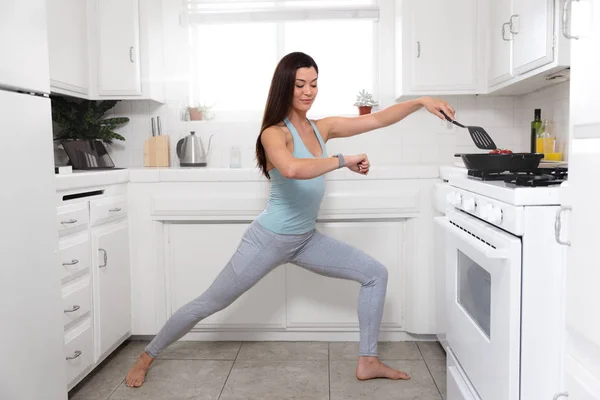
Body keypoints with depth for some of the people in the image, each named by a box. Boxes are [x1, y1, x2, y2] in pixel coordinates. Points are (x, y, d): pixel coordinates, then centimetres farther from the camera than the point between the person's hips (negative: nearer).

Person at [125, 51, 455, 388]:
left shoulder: (322, 128, 0)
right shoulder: (274, 133, -20)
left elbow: (377, 120, -1)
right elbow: (291, 168, -43)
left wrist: (421, 102, -11)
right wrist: (343, 161, -33)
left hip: (306, 240, 7)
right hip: (270, 239, -7)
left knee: (376, 274, 4)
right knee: (209, 303, 5)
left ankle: (368, 362, 13)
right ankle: (147, 357, 28)